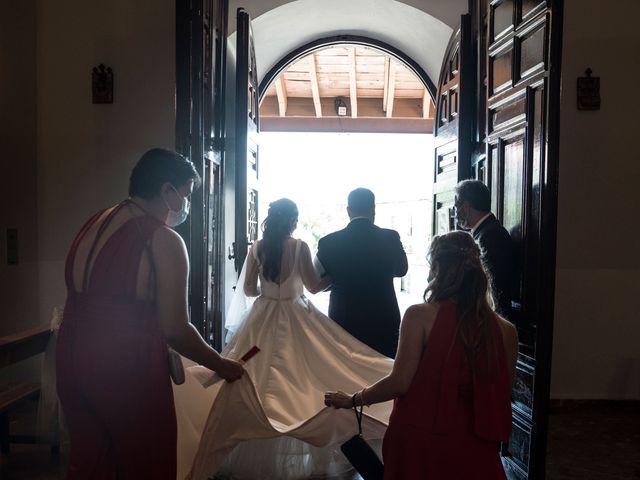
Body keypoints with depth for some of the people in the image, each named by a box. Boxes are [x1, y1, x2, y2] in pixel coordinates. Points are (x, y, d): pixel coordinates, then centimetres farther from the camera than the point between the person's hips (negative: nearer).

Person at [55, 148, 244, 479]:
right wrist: (221, 366, -1)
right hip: (126, 367, -7)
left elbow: (86, 298, 7)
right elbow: (175, 329, -14)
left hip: (71, 360, 7)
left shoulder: (95, 223, 7)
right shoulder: (163, 240, -13)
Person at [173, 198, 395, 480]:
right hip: (295, 318, -3)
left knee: (257, 382, 11)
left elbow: (248, 289, 3)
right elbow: (314, 286, -6)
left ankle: (258, 456, 21)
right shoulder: (300, 247, -10)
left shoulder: (257, 248, -1)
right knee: (300, 378, 6)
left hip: (262, 319, 3)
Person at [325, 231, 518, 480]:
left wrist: (352, 400, 1)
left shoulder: (420, 315, -14)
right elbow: (500, 396, 4)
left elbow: (399, 382, -14)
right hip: (473, 449, 2)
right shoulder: (505, 331, -4)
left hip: (420, 443, -2)